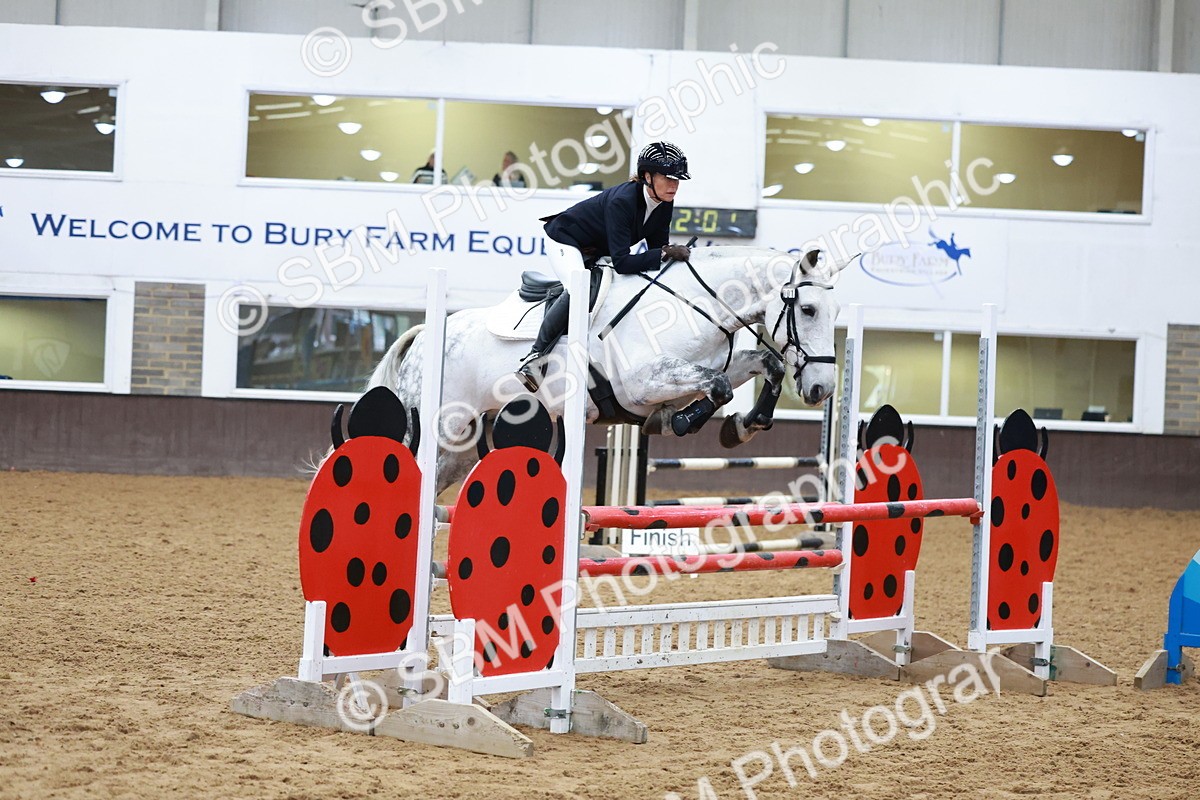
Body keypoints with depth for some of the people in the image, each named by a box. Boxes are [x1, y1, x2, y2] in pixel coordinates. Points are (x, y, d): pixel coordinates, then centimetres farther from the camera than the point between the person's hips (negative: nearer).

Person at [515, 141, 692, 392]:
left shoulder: (664, 204, -13)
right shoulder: (622, 200, -36)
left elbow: (656, 247, -2)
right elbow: (621, 263, -39)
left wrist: (674, 254, -22)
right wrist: (665, 253, -42)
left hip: (597, 251, 9)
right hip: (565, 238, -9)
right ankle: (534, 357, -28)